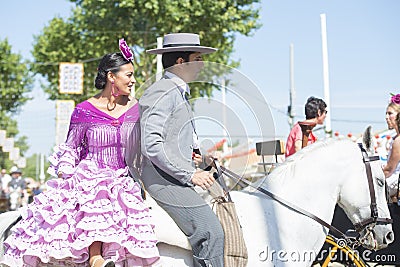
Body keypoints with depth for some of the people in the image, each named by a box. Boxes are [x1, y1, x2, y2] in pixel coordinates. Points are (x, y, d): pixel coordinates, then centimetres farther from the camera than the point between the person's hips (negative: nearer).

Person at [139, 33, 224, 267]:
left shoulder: (178, 93, 20)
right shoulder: (163, 92, -12)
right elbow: (151, 145, -22)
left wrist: (191, 156, 12)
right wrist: (190, 174, -19)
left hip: (176, 178, 10)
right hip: (164, 180, -10)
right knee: (210, 231, -19)